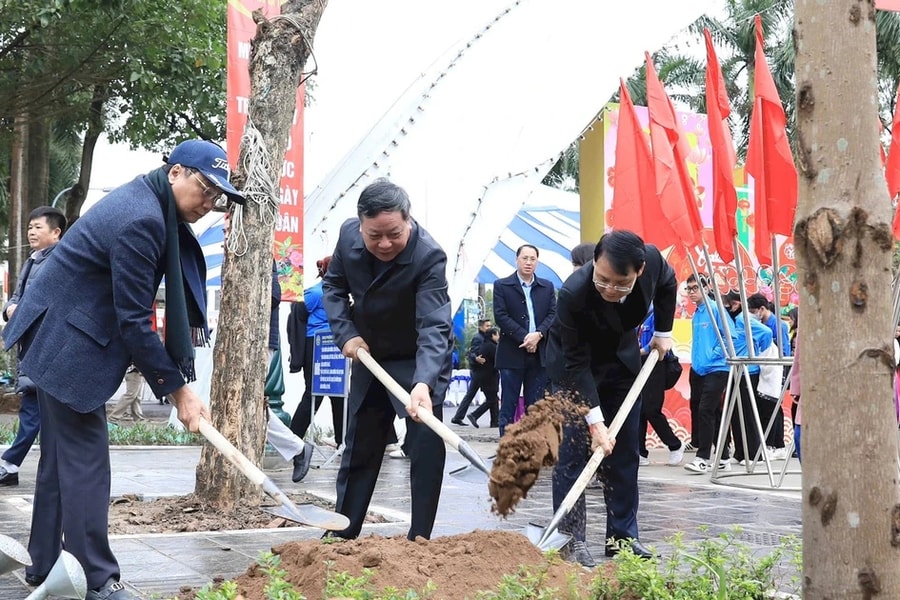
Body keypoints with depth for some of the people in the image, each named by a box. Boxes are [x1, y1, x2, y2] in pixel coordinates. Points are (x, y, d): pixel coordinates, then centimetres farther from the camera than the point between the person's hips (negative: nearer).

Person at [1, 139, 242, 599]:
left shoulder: (149, 204, 8)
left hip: (59, 340, 10)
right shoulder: (141, 220, -25)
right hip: (67, 345, -10)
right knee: (84, 459, -7)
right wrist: (177, 388, -17)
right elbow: (133, 320, -24)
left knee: (61, 455, 16)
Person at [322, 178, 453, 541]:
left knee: (426, 448, -13)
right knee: (358, 449, 14)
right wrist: (345, 333, -13)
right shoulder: (348, 235, -15)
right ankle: (341, 535, 27)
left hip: (420, 361, -5)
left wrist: (423, 383, -55)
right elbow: (334, 286, 3)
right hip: (369, 356, 5)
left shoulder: (428, 256, -32)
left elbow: (434, 328, -40)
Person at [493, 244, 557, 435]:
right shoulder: (502, 285, 3)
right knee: (508, 405, -1)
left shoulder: (547, 287, 13)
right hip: (512, 354, -3)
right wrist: (524, 337, -15)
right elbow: (500, 316, -7)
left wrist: (538, 334, -14)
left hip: (539, 354, 3)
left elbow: (553, 314, 4)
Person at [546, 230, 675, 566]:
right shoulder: (573, 294, -38)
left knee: (624, 451, 6)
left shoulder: (651, 259, -27)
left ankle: (622, 535, 13)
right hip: (575, 365, -4)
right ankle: (571, 538, -3)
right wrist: (595, 420, -33)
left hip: (622, 358, 4)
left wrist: (663, 332, 4)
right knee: (573, 450, -9)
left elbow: (667, 283, 1)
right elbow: (577, 363, -30)